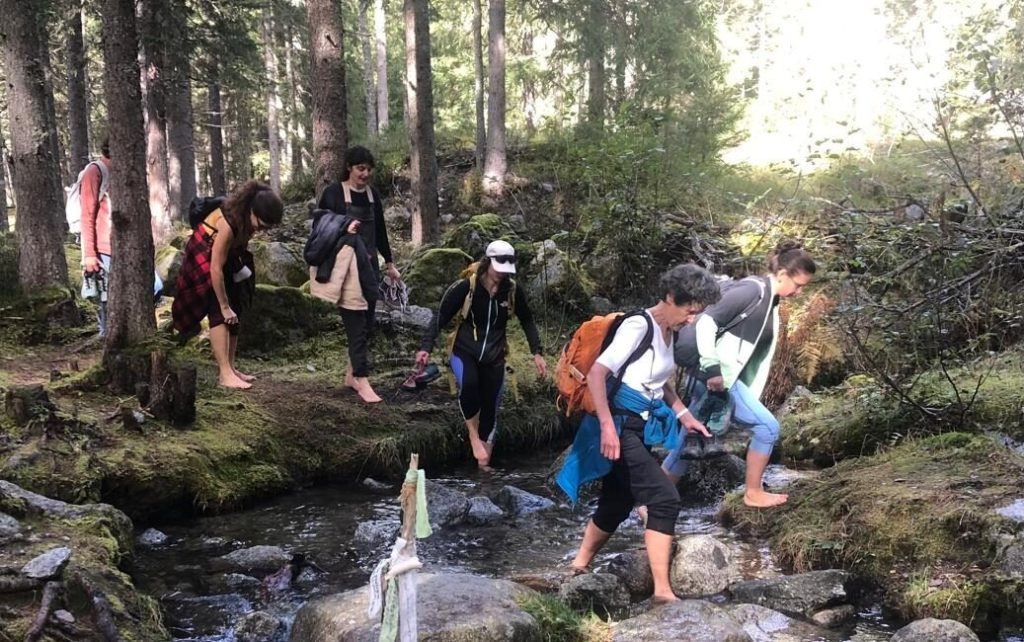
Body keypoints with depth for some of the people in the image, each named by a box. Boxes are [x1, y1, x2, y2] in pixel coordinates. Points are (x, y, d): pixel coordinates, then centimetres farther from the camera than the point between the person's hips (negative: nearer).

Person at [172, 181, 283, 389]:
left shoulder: (249, 219, -17)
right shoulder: (229, 223, -37)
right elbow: (215, 269, -32)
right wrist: (224, 306, -25)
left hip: (229, 257, 8)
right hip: (204, 258, -8)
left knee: (234, 312, 4)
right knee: (220, 314, -15)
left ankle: (230, 368, 9)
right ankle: (225, 374, -17)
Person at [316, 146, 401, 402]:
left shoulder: (373, 194, 10)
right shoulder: (333, 193, -6)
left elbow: (380, 231, 18)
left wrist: (390, 263, 21)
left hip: (370, 265, 6)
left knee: (367, 322, 8)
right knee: (356, 323, -9)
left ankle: (351, 374, 20)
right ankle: (362, 381, -6)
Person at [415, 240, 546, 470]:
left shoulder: (512, 291, -6)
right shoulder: (465, 287, -15)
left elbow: (527, 322, 9)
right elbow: (441, 317, -12)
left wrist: (537, 352, 3)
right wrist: (425, 347, -23)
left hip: (494, 357, 3)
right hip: (464, 351, -3)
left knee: (490, 409, 5)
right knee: (468, 384, -35)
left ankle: (484, 464, 19)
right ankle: (473, 435, -12)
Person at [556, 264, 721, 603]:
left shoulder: (668, 332, 11)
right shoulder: (638, 326, -17)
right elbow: (596, 374, -24)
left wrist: (684, 415, 16)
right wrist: (607, 426, -31)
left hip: (640, 429, 9)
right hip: (620, 426, -9)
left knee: (617, 504, 16)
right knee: (665, 499, -14)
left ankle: (580, 565, 34)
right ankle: (662, 590, -11)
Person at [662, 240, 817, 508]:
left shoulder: (771, 303, 16)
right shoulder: (753, 290, -13)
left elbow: (759, 353, 18)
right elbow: (706, 322, -19)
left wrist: (750, 397, 16)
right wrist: (712, 368, -22)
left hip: (729, 378, 9)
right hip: (716, 376, -9)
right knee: (767, 426, -4)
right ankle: (753, 493, 10)